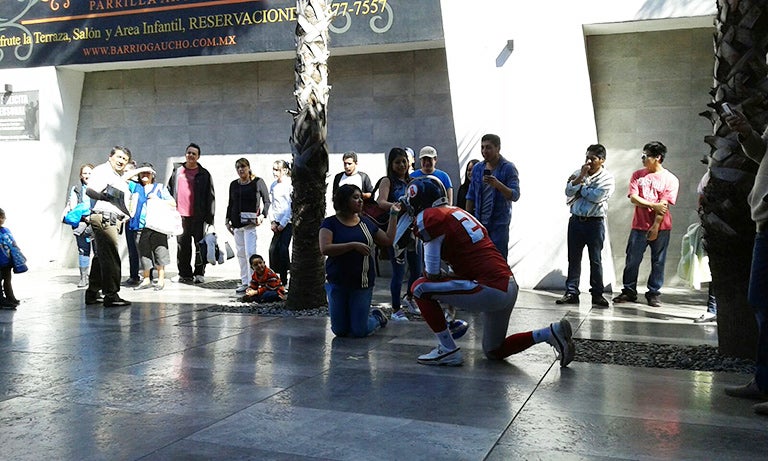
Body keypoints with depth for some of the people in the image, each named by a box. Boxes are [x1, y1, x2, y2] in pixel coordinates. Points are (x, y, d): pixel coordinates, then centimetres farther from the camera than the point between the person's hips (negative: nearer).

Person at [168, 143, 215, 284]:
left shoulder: (204, 174, 4)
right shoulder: (177, 171, 13)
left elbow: (210, 196, 1)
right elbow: (170, 191, 17)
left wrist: (209, 217, -4)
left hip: (198, 216, -3)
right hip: (180, 215, 3)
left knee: (200, 245, -1)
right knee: (183, 246, 6)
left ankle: (199, 273, 8)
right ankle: (185, 274, 14)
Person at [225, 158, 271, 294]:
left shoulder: (258, 182, 1)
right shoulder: (233, 184, 14)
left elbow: (266, 200, 3)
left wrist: (263, 215, -11)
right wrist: (228, 220, 17)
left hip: (250, 222, -5)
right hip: (236, 223, 5)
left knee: (250, 253, -11)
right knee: (240, 253, 7)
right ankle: (244, 282, 13)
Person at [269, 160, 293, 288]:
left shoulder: (290, 185, -8)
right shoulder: (273, 185, 12)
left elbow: (291, 207, -10)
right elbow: (271, 204, 14)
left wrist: (283, 224, -11)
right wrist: (272, 222, 3)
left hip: (288, 222, -6)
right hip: (277, 223, 6)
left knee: (283, 249, -9)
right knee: (273, 249, 1)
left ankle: (284, 280, -1)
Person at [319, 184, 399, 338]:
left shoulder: (366, 223, 9)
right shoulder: (330, 223, -3)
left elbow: (388, 240, 13)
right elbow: (324, 249, -17)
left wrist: (393, 215, 10)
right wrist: (353, 245, -21)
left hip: (362, 284, 1)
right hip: (337, 283, -1)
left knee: (359, 332, -2)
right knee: (339, 331, 6)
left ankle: (377, 317, 30)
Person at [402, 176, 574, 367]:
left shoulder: (431, 217, -9)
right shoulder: (458, 212, 18)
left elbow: (432, 274, -8)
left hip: (490, 291, -10)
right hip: (509, 286, 10)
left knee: (421, 287, -1)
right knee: (494, 352, 25)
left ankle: (448, 350, 2)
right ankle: (551, 332, 14)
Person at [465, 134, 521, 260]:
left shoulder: (508, 168, -6)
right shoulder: (477, 168, 9)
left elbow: (515, 196, -14)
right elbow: (471, 196, 15)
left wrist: (498, 185, -30)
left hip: (499, 223, -4)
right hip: (479, 222, 4)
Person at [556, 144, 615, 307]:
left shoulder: (607, 178, -3)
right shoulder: (578, 173, 9)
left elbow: (595, 196, -18)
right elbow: (568, 191, -5)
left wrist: (578, 186, -5)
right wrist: (582, 176, -13)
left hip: (595, 222, -4)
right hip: (576, 220, 4)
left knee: (595, 259, 2)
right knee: (573, 258, 5)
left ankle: (597, 294, 11)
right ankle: (571, 293, 10)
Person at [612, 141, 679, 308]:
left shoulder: (670, 179, -2)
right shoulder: (638, 175, 7)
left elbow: (664, 205, -8)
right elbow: (633, 198, -4)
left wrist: (655, 227, -14)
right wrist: (654, 205, -14)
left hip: (660, 227, -2)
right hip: (639, 226, 2)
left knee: (658, 262, 5)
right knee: (632, 260, 3)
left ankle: (653, 293, 15)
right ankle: (629, 291, 14)